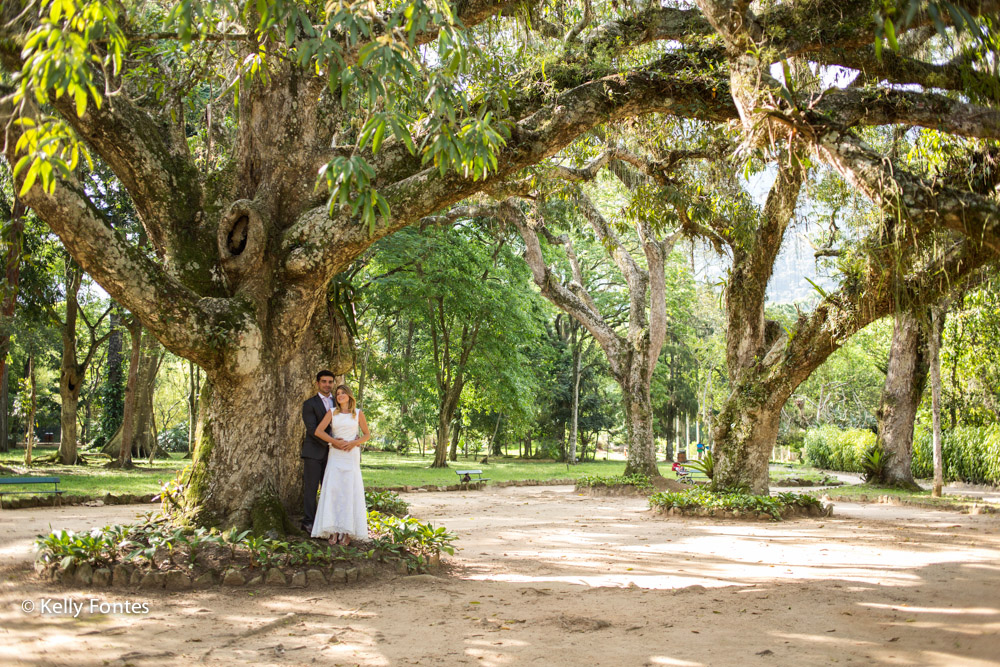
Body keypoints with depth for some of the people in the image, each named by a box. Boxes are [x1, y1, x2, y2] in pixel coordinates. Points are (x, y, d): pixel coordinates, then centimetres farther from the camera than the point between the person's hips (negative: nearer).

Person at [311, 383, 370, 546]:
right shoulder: (332, 413, 8)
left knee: (350, 490, -5)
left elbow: (367, 434, 11)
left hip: (352, 455, -1)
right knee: (333, 489, -7)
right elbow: (318, 431, 0)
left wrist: (354, 443, -6)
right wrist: (335, 442, -9)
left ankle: (347, 532, -2)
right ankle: (333, 531, -5)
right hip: (335, 455, 1)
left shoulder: (358, 414, 8)